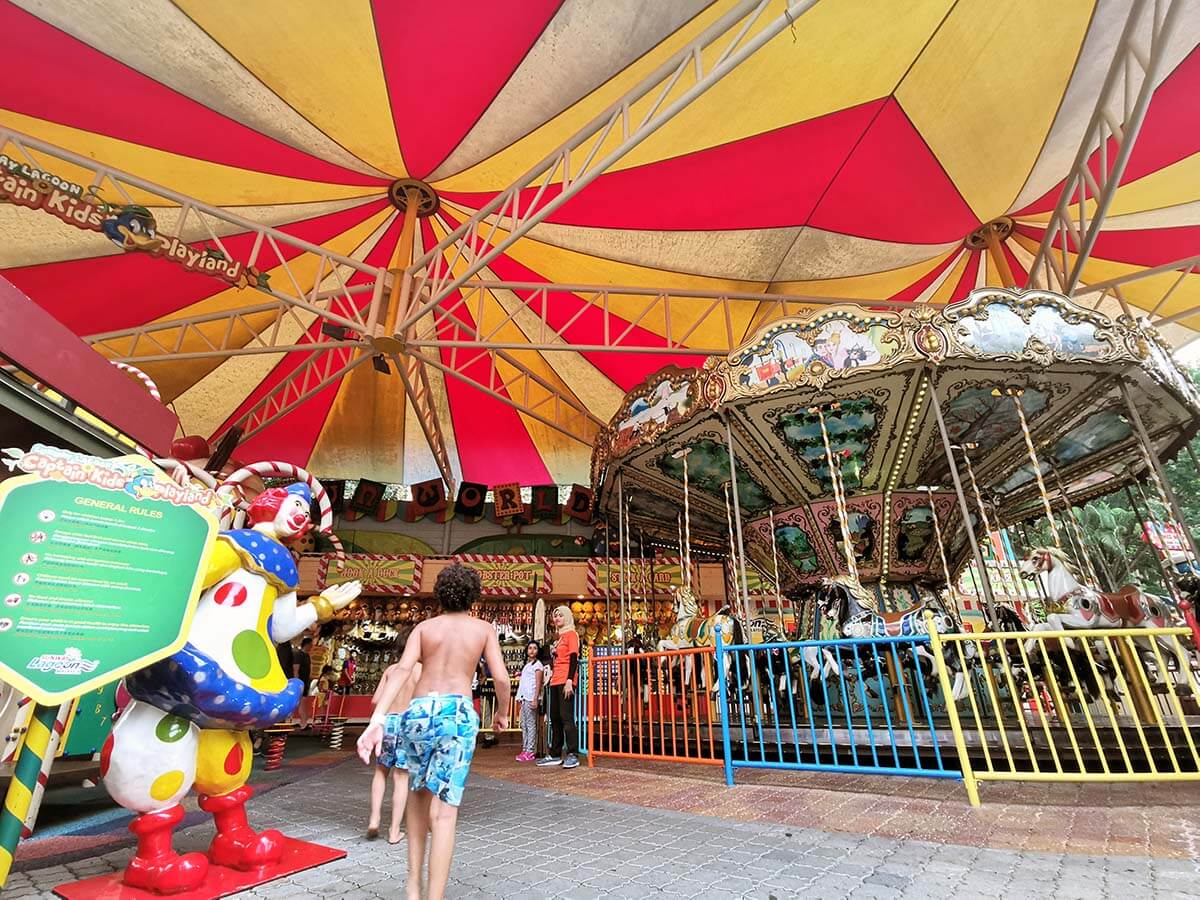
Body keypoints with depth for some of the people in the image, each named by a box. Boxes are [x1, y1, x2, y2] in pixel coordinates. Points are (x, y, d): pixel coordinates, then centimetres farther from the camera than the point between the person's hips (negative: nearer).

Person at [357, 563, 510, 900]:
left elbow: (402, 670, -3)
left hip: (419, 711, 3)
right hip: (458, 713, -3)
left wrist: (377, 720, -11)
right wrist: (503, 713, 20)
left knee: (419, 791, 26)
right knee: (443, 813, -2)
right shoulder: (484, 628, 10)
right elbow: (501, 679, 2)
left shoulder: (424, 626, 14)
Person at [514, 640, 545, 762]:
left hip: (531, 698, -8)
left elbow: (538, 683, -9)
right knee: (524, 724, 8)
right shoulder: (527, 664, 20)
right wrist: (520, 697, 13)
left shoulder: (537, 664, -2)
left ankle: (530, 752, -4)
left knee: (531, 724, -6)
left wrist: (535, 699, -17)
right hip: (524, 698, 8)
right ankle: (525, 750, 14)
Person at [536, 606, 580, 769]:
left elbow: (574, 658, -12)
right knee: (555, 718, 11)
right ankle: (555, 755, 18)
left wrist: (569, 680, -20)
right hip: (555, 681, 9)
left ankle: (572, 755, -5)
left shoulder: (571, 633, -4)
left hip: (565, 681, -9)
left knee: (566, 716, -10)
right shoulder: (560, 636, 20)